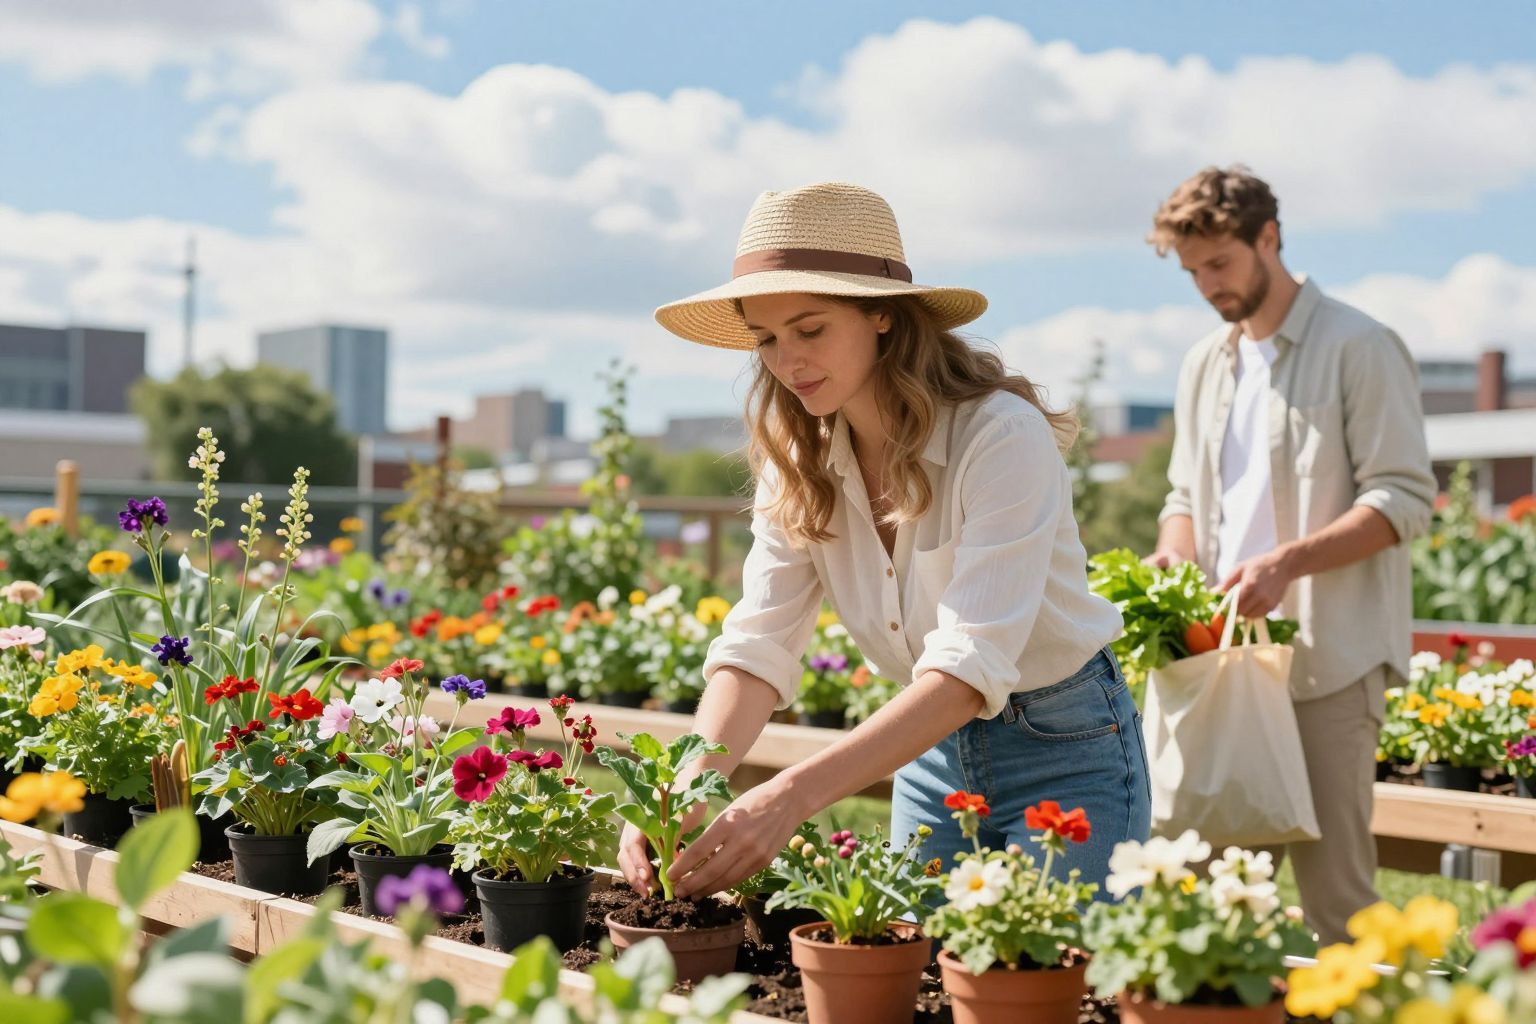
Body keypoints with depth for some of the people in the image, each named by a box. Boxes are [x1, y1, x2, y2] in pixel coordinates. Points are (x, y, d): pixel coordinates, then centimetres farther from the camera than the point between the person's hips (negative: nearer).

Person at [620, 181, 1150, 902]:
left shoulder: (1002, 436, -25)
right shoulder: (797, 463, -6)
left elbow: (973, 662, -35)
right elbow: (759, 644, -14)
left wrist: (795, 793, -45)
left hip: (1064, 751, -5)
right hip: (933, 749, 5)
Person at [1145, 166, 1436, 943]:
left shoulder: (1359, 349, -4)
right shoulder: (1204, 365, 18)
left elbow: (1404, 499, -10)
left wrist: (1288, 562, -22)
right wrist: (1171, 558, 1)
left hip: (1329, 658, -6)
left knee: (1332, 884, -7)